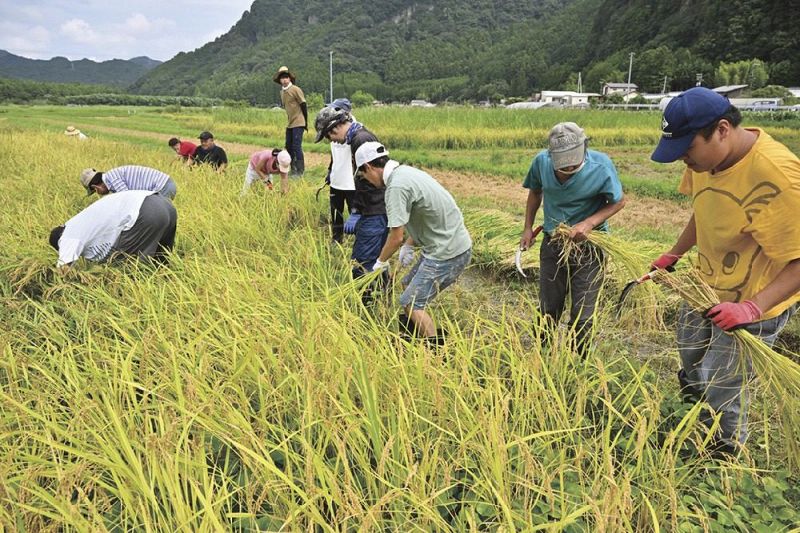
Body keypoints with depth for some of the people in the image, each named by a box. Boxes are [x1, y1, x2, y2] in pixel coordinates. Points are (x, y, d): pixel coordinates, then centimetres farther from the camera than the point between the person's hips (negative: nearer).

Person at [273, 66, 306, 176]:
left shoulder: (296, 90, -10)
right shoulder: (282, 92, 12)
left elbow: (304, 106, -10)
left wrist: (306, 123, -10)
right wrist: (289, 119, 20)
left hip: (298, 123, -8)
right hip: (289, 124, 8)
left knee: (296, 146, -10)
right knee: (289, 146, 10)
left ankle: (300, 170, -4)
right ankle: (293, 169, 21)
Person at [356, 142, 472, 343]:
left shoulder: (396, 186, -20)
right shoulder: (406, 171, 10)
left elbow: (396, 237, -18)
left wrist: (381, 262, -1)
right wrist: (408, 245, 15)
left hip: (447, 253, -10)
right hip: (444, 245, 10)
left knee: (412, 302, -5)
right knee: (409, 284, 21)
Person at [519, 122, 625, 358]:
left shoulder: (600, 166, -22)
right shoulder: (541, 162, -14)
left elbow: (618, 202, -7)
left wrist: (589, 223, -22)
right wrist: (528, 228, 6)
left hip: (589, 248, -2)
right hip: (552, 245, 3)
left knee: (582, 316, 3)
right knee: (547, 310, 15)